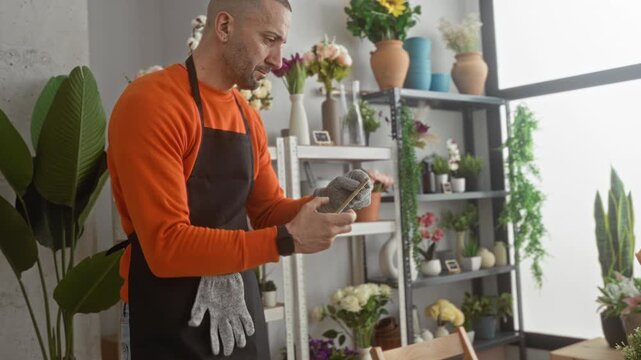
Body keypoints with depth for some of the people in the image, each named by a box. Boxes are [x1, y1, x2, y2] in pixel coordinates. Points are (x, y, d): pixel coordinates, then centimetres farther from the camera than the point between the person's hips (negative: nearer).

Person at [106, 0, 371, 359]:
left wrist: (323, 202, -6)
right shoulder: (151, 103, -16)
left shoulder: (249, 118, 7)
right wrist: (288, 240, -24)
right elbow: (167, 246, -22)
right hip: (170, 328, -7)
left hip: (240, 318, 7)